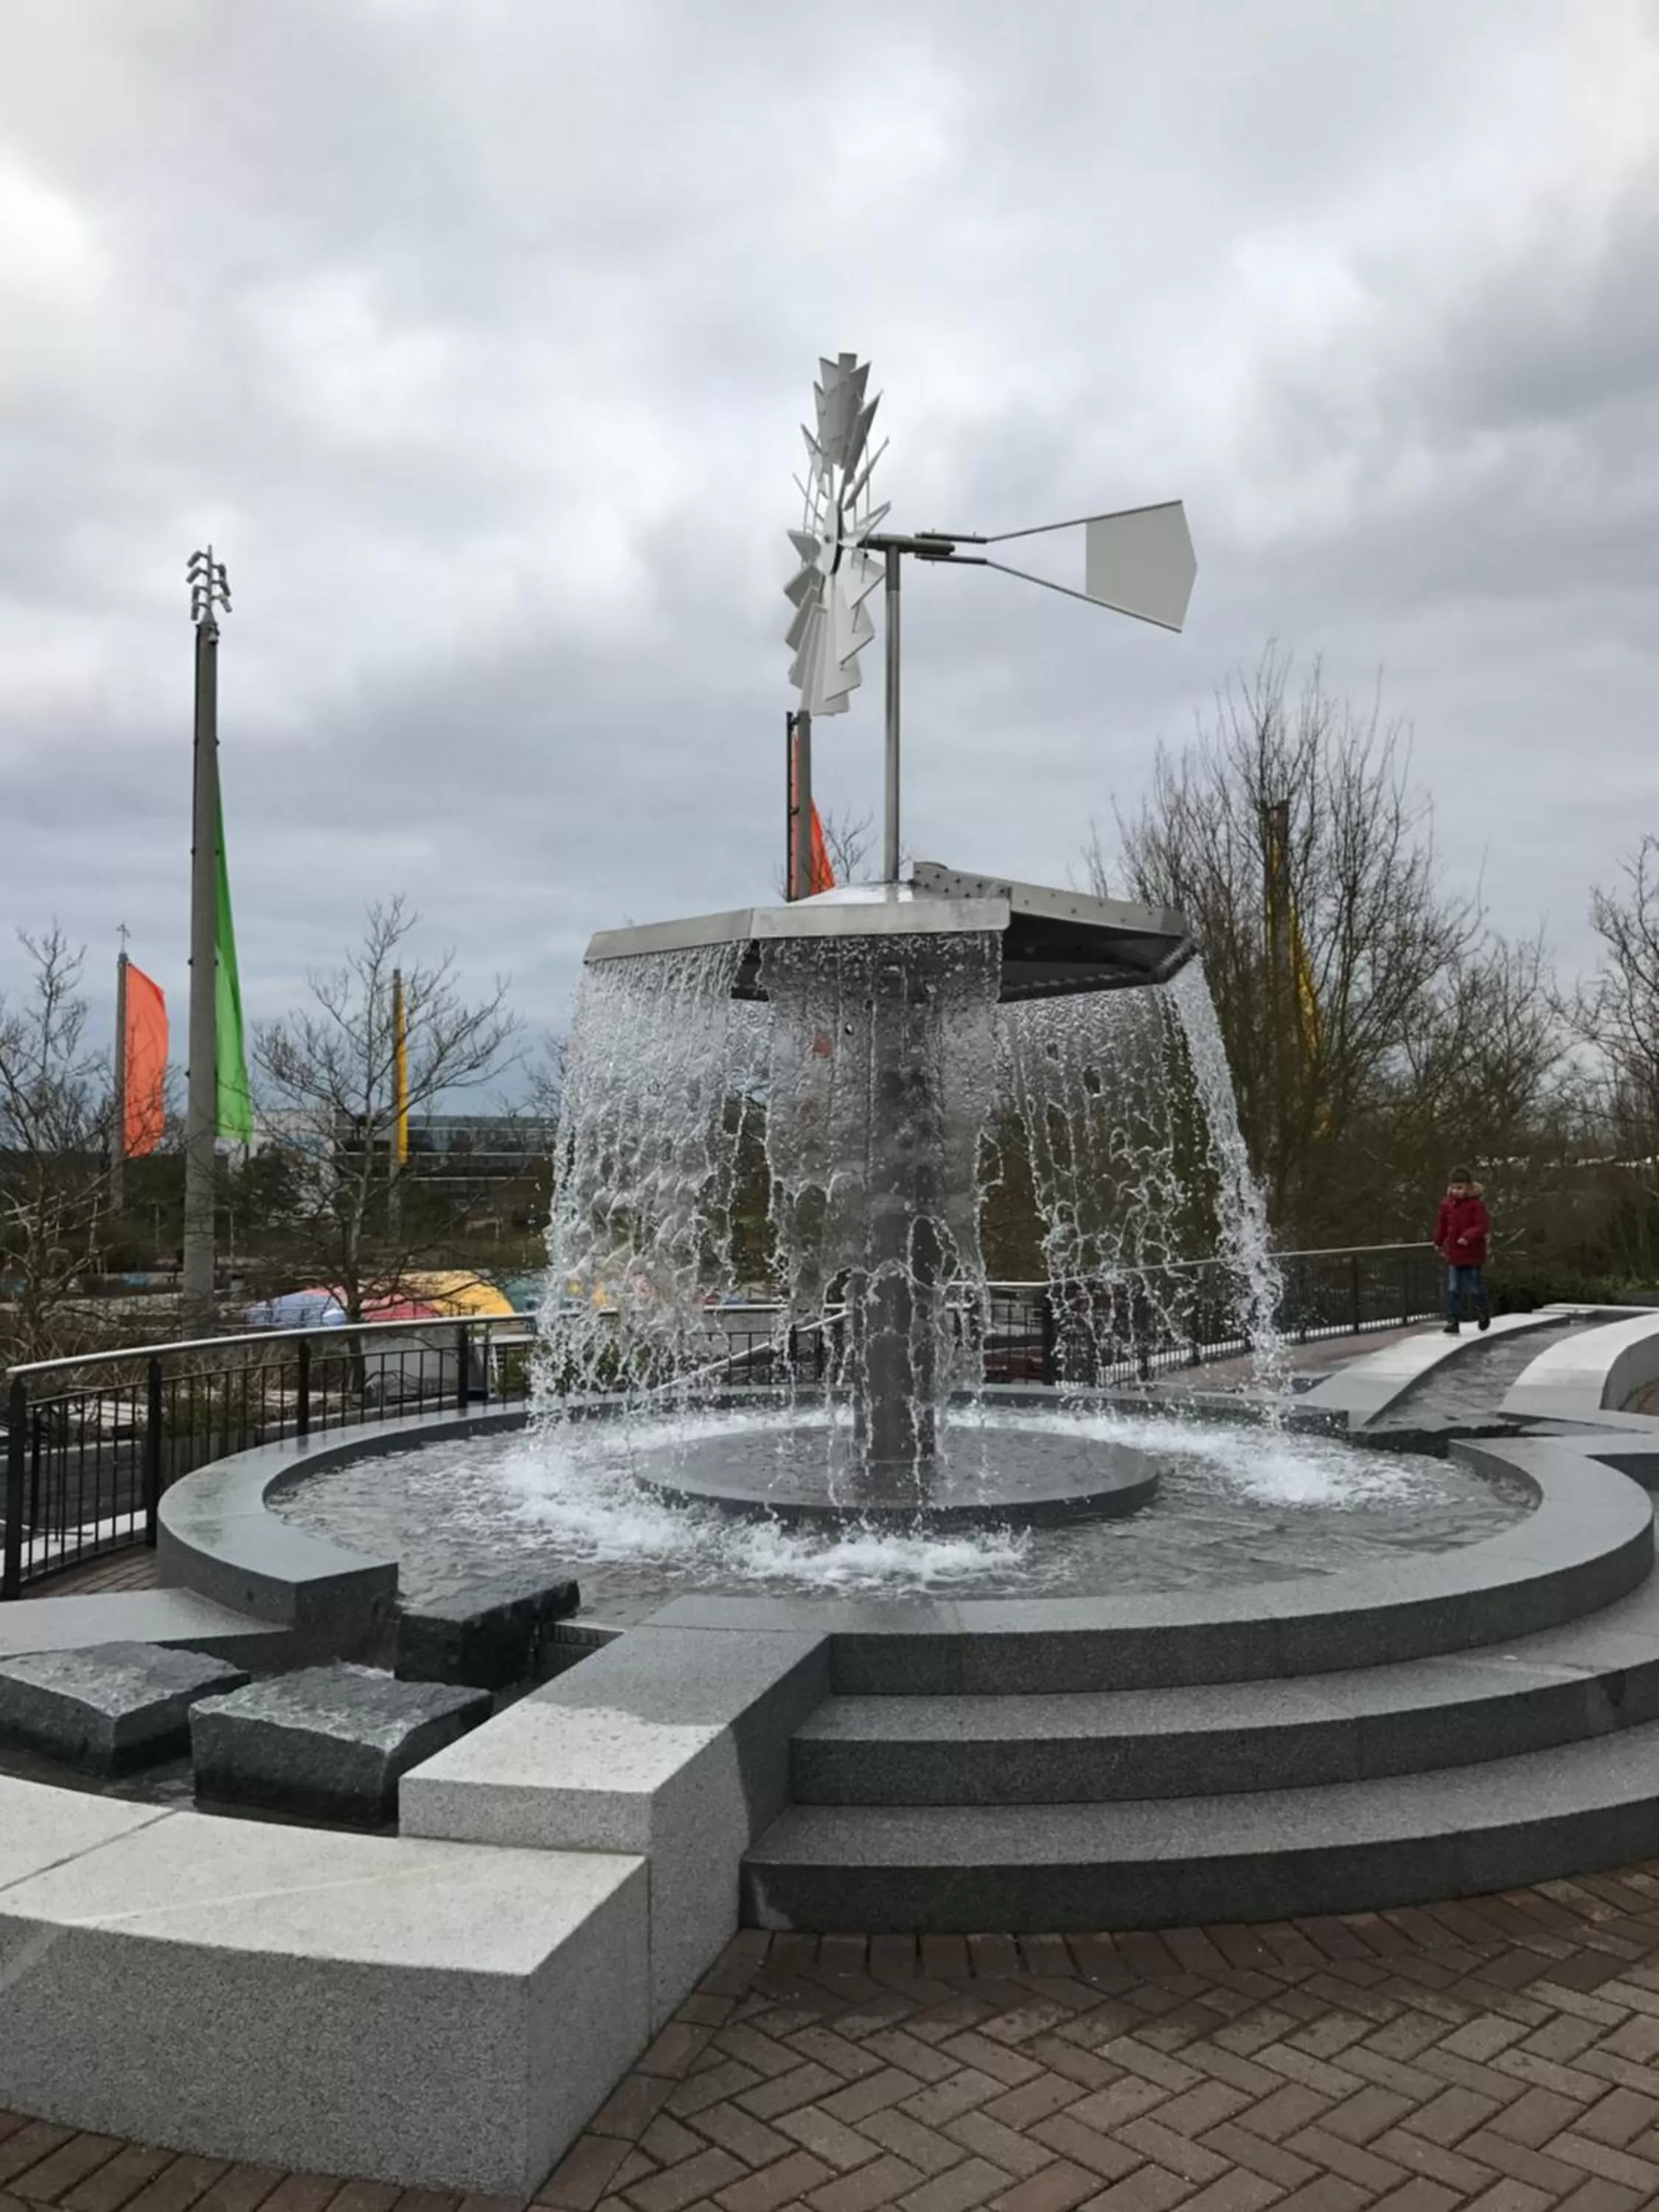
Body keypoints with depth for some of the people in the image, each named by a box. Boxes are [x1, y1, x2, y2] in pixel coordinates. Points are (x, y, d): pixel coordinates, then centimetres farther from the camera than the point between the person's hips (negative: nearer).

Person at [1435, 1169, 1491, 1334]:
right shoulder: (1447, 1204, 1)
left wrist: (1468, 1236, -32)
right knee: (1453, 1290, 1)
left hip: (1473, 1255, -4)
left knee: (1475, 1288, 9)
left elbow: (1484, 1226, -20)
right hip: (1453, 1254, 4)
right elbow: (1442, 1223, 14)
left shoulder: (1476, 1204, -15)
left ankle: (1485, 1313, 36)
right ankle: (1453, 1321, 4)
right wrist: (1438, 1243, 20)